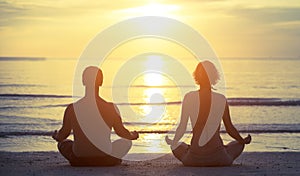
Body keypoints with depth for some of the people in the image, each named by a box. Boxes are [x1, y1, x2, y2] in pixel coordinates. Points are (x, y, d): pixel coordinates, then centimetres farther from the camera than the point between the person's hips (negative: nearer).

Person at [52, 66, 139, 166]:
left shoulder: (72, 109, -13)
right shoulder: (111, 108, -14)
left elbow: (62, 136, 1)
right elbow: (121, 132, 3)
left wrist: (56, 137, 27)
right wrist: (133, 136, 27)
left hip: (78, 160, 0)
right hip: (106, 161, 0)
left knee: (63, 143, 31)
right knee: (126, 142, 27)